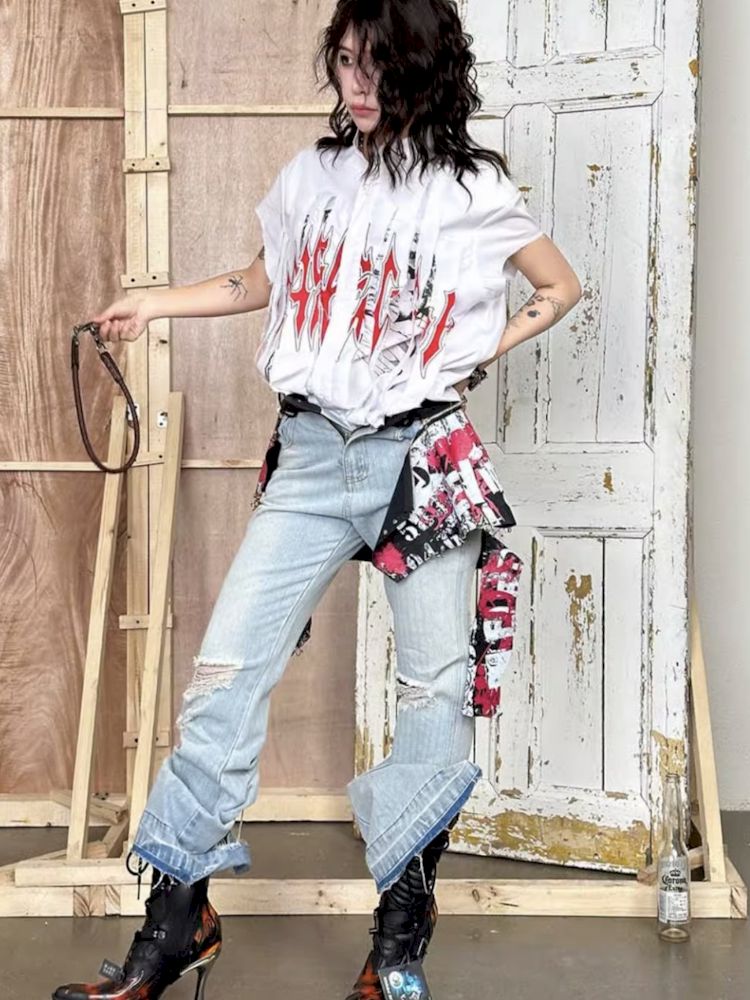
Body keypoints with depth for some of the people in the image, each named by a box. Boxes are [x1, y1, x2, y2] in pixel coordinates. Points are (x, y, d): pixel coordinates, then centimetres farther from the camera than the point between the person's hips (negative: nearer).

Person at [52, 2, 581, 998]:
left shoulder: (473, 191, 1)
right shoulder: (309, 176, 9)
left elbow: (561, 286, 12)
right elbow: (263, 282, 23)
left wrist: (480, 353, 0)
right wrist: (153, 303, 13)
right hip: (311, 456, 3)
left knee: (433, 689, 2)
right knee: (225, 671, -5)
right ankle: (178, 919, 7)